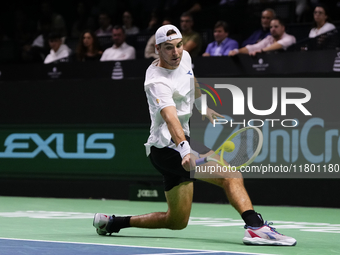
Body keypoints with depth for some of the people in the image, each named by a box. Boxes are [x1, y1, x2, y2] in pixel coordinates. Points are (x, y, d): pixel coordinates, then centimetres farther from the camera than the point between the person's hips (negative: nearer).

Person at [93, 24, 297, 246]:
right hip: (166, 145, -9)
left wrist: (203, 107, 37)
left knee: (177, 221, 14)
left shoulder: (185, 58, 4)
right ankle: (256, 226, -40)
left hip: (180, 144, 9)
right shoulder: (158, 82, -22)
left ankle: (112, 222, 21)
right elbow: (170, 117, -40)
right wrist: (185, 149, -54)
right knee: (231, 175, -26)